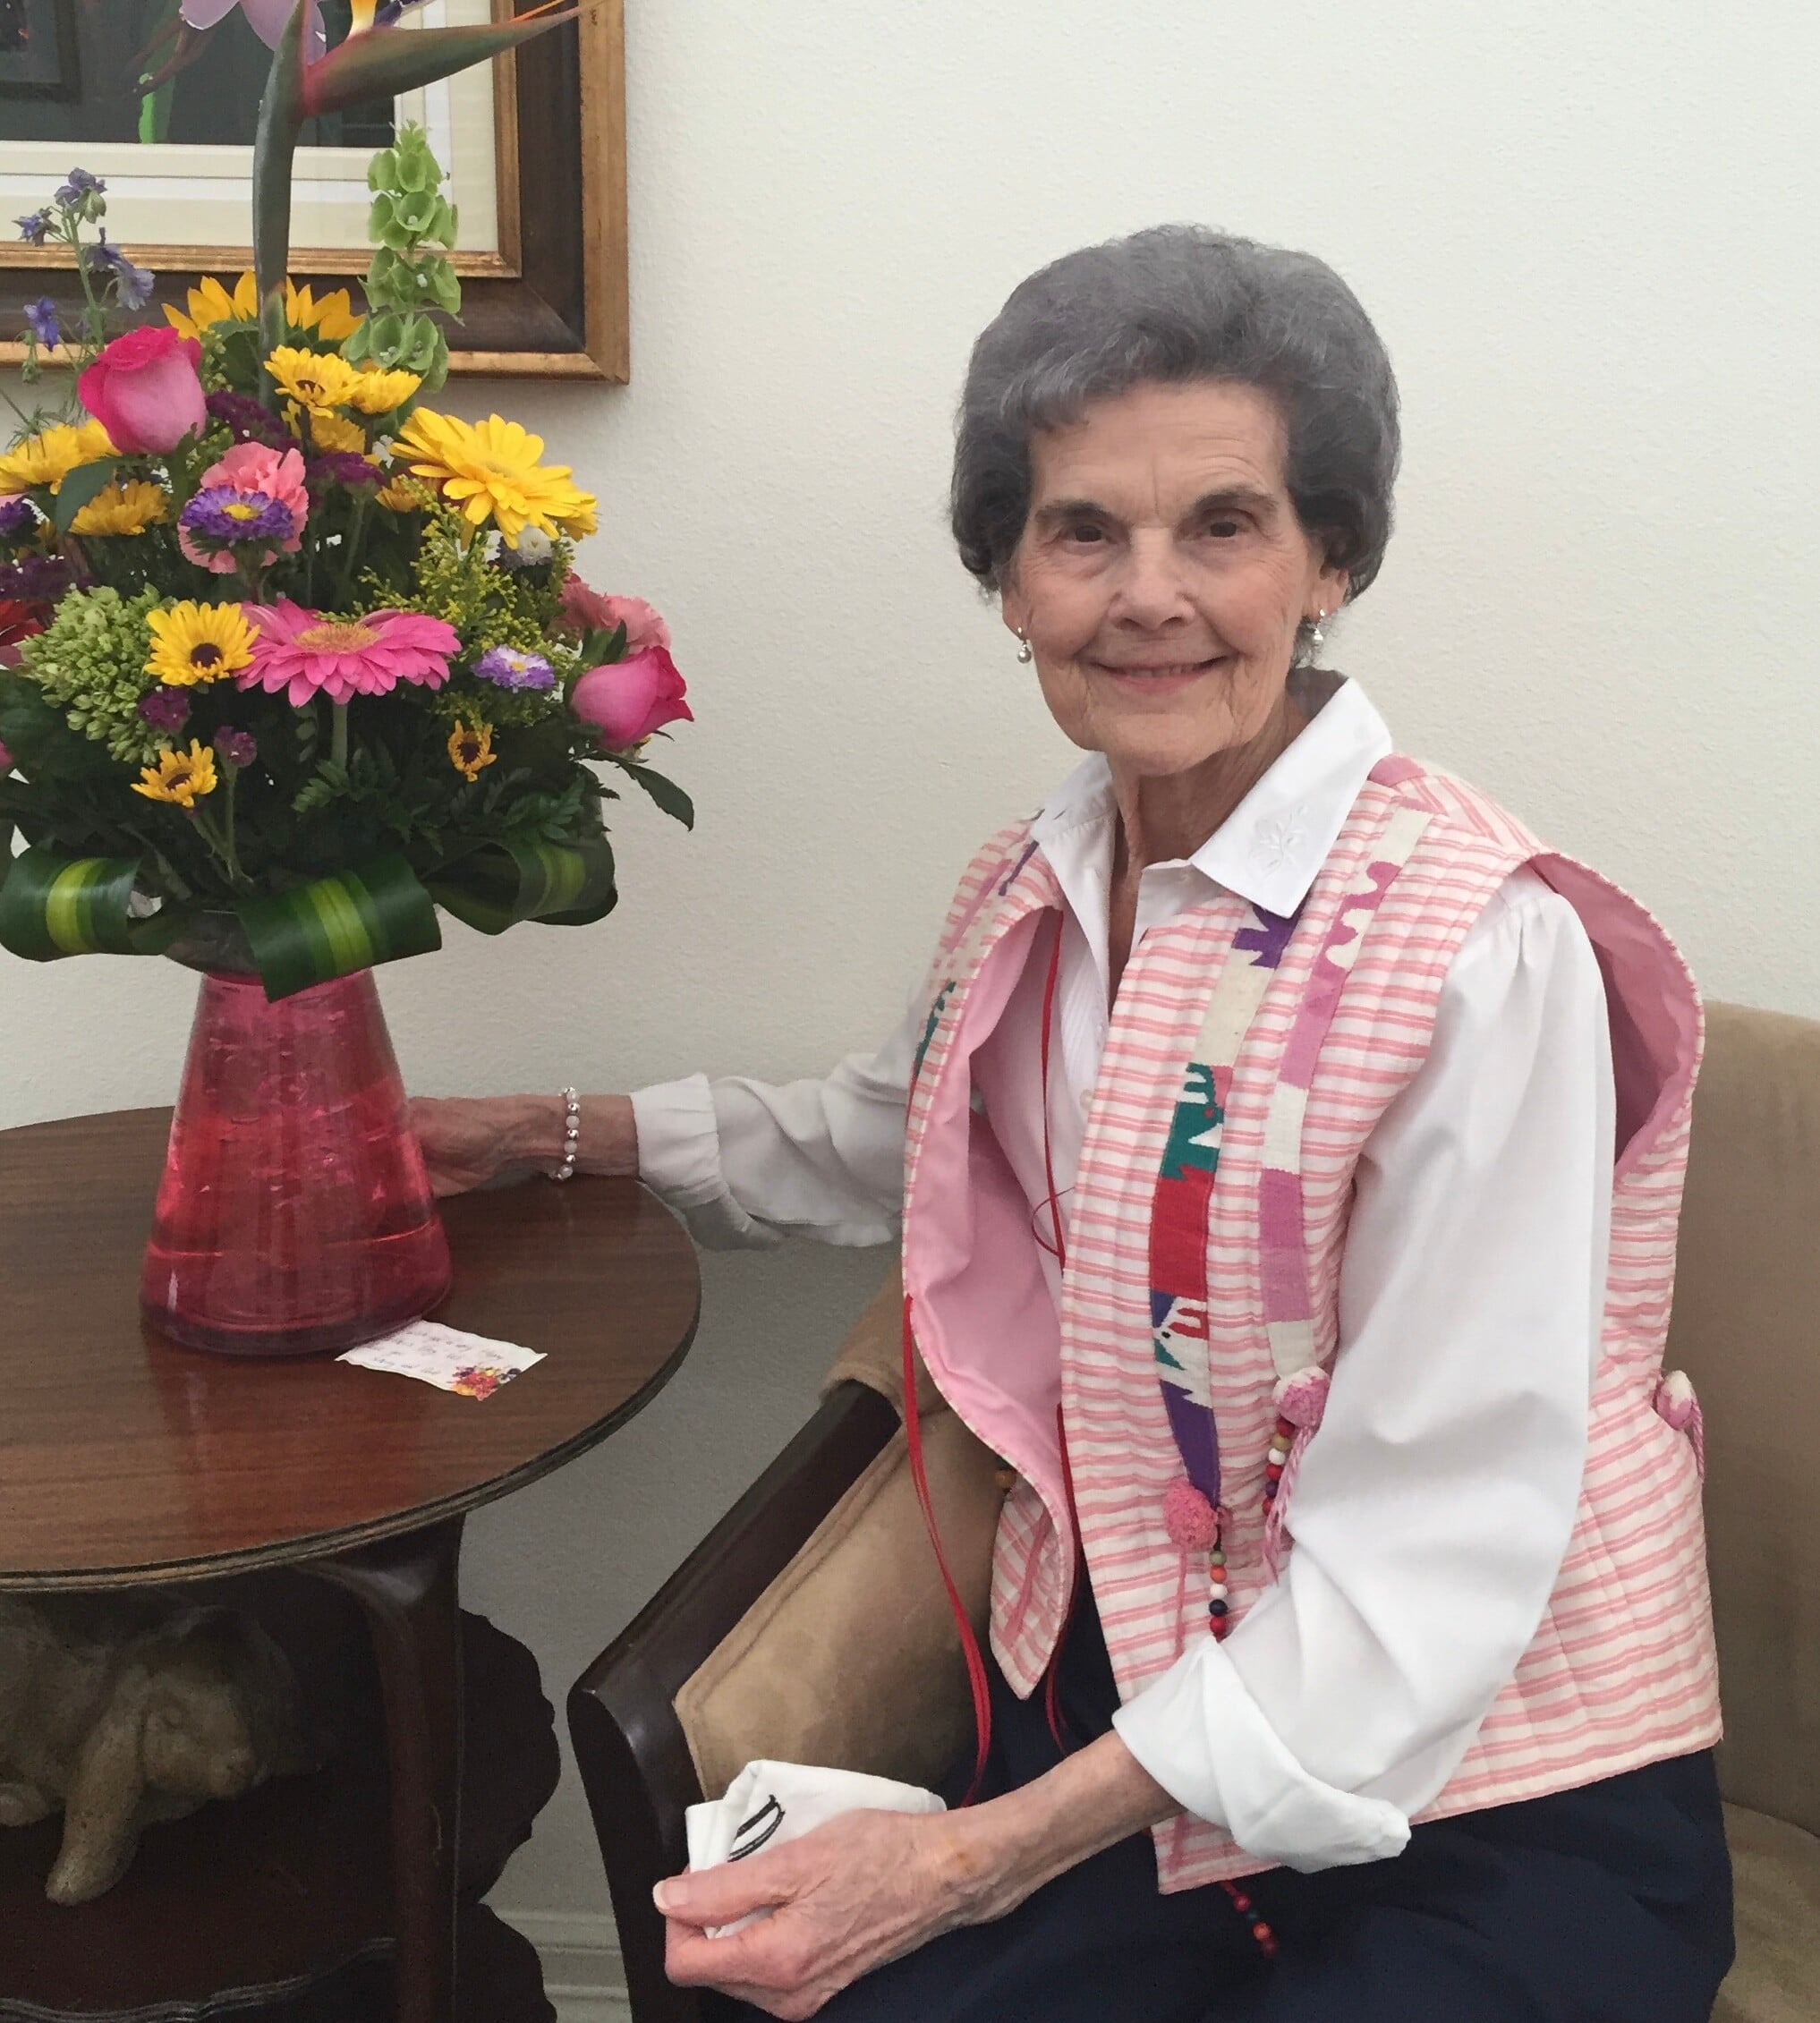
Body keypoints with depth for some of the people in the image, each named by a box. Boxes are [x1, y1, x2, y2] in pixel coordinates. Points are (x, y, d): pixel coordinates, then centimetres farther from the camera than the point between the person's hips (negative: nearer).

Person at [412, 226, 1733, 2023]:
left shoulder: (1481, 950, -19)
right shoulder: (1030, 893, 2)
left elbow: (1438, 1551, -20)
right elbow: (892, 1143, 25)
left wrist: (976, 1858, -23)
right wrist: (559, 1135, 26)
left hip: (1498, 1819, -5)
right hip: (1117, 1709, 5)